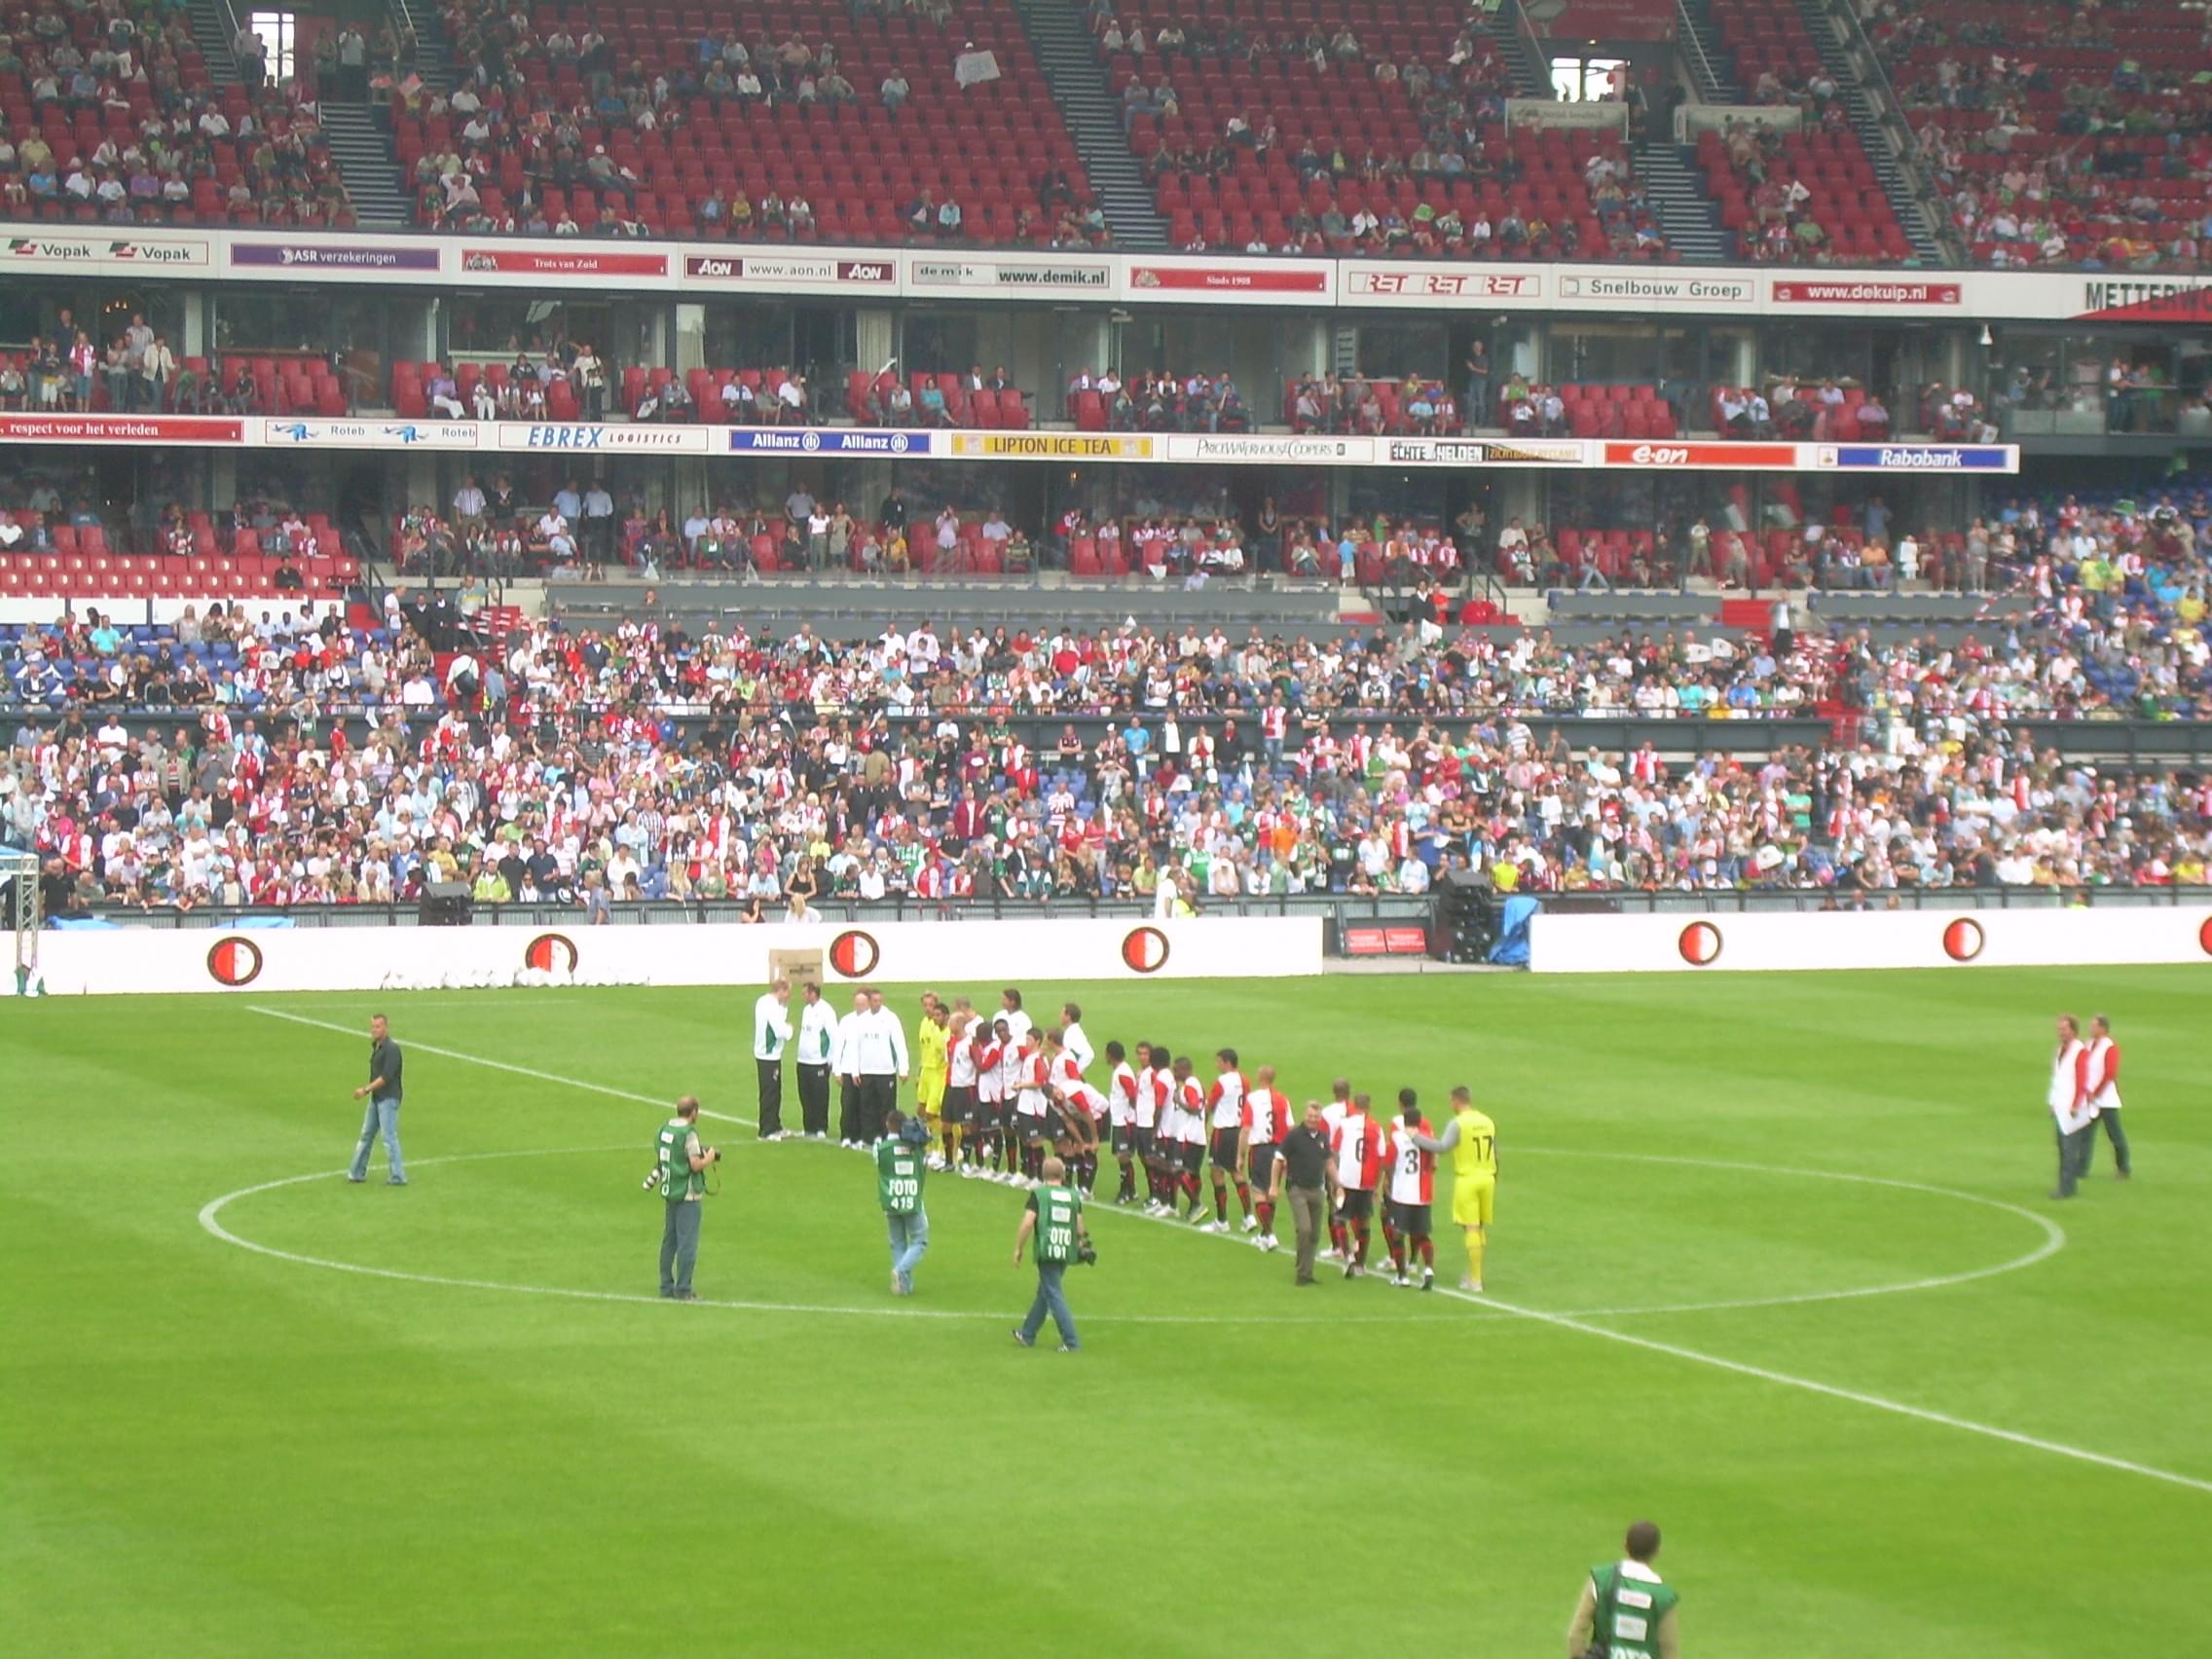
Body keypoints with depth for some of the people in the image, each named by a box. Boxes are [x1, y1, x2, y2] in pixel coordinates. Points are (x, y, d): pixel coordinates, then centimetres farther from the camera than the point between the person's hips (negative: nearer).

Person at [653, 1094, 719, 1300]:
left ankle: (666, 1287, 19)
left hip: (668, 1192, 8)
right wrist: (709, 1158, 1)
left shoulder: (664, 1129, 7)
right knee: (687, 1243, -4)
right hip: (687, 1194, -8)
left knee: (669, 1241, 15)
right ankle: (683, 1290, -4)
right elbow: (696, 1165, -19)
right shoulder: (689, 1133, -17)